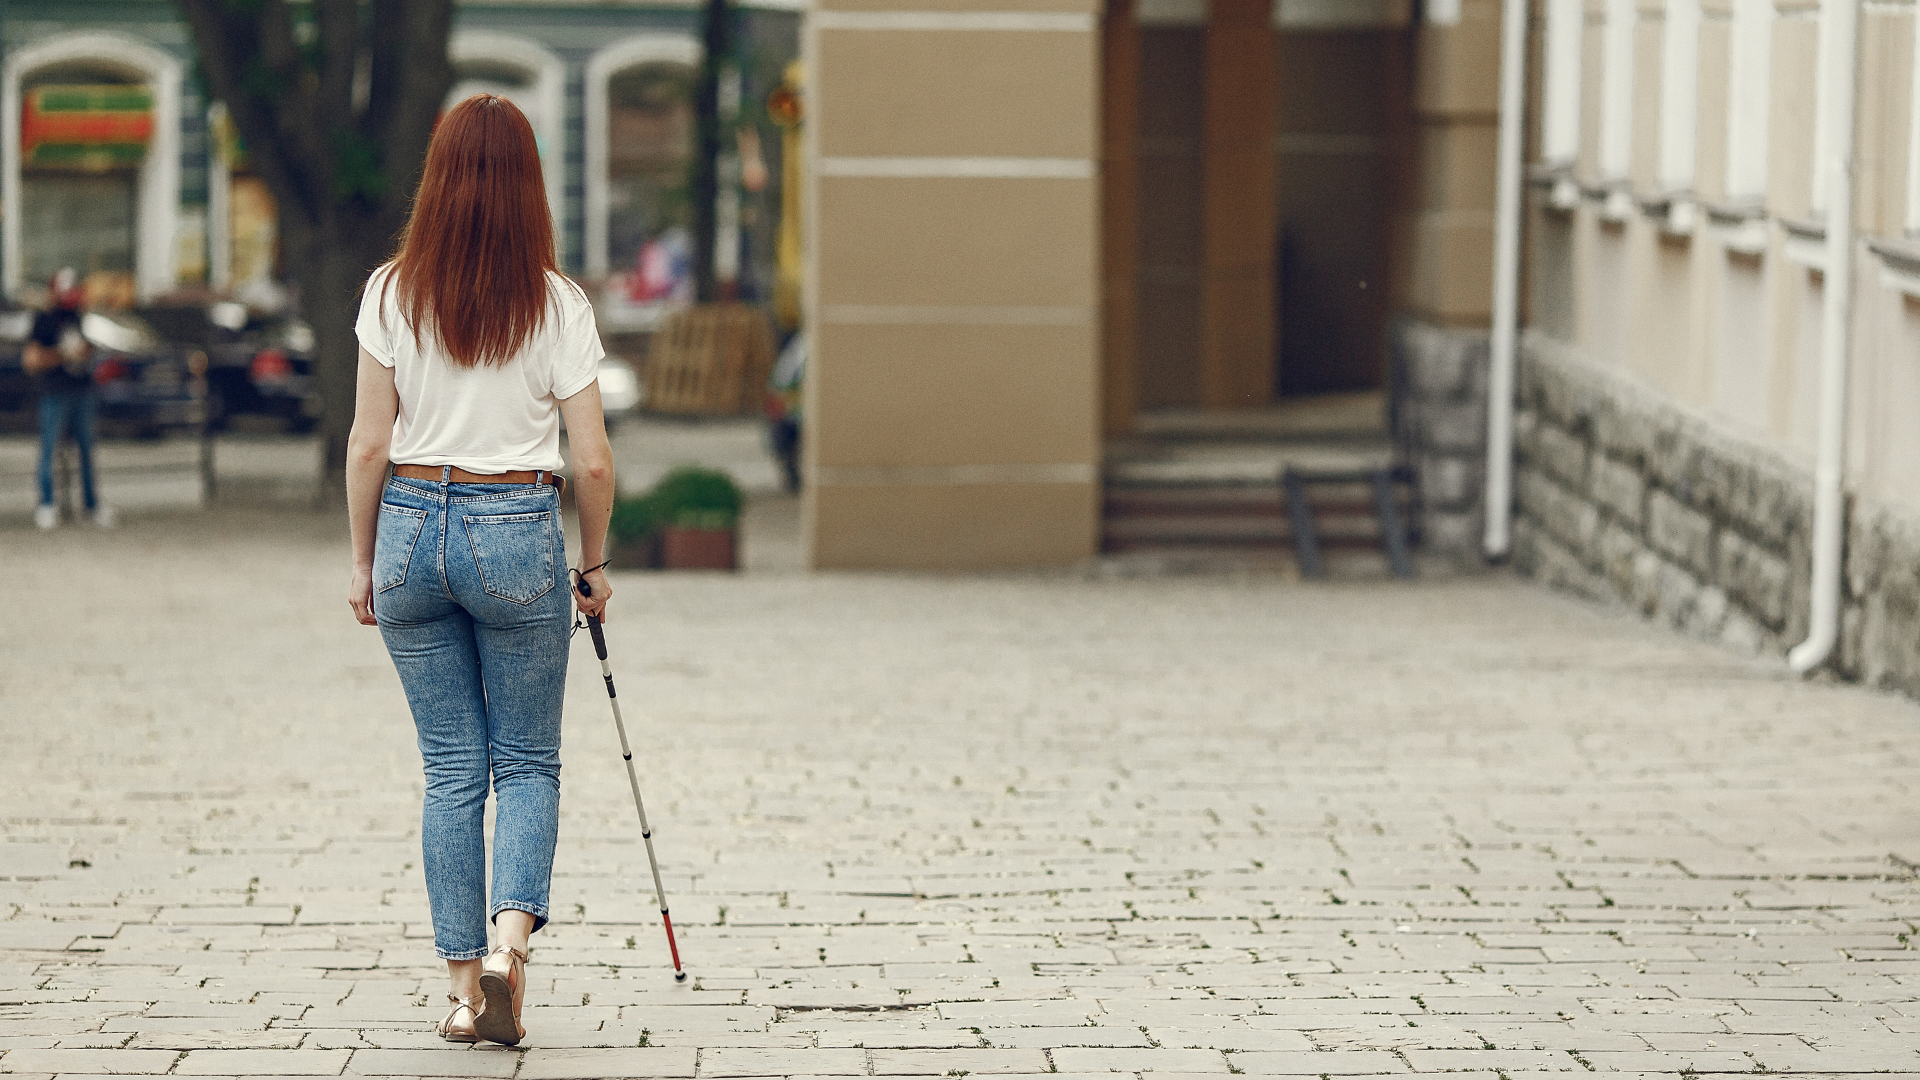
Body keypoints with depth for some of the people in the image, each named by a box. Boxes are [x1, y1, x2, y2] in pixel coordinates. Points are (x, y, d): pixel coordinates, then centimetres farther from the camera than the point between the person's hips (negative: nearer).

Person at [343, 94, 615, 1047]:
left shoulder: (392, 292, -3)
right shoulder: (557, 303, -5)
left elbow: (369, 444, -2)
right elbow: (592, 459, -4)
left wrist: (364, 560, 9)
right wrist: (594, 564, 11)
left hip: (412, 523, 2)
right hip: (519, 530, -1)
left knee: (451, 766, 10)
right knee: (528, 760, 10)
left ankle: (464, 982, 9)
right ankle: (511, 935, -12)